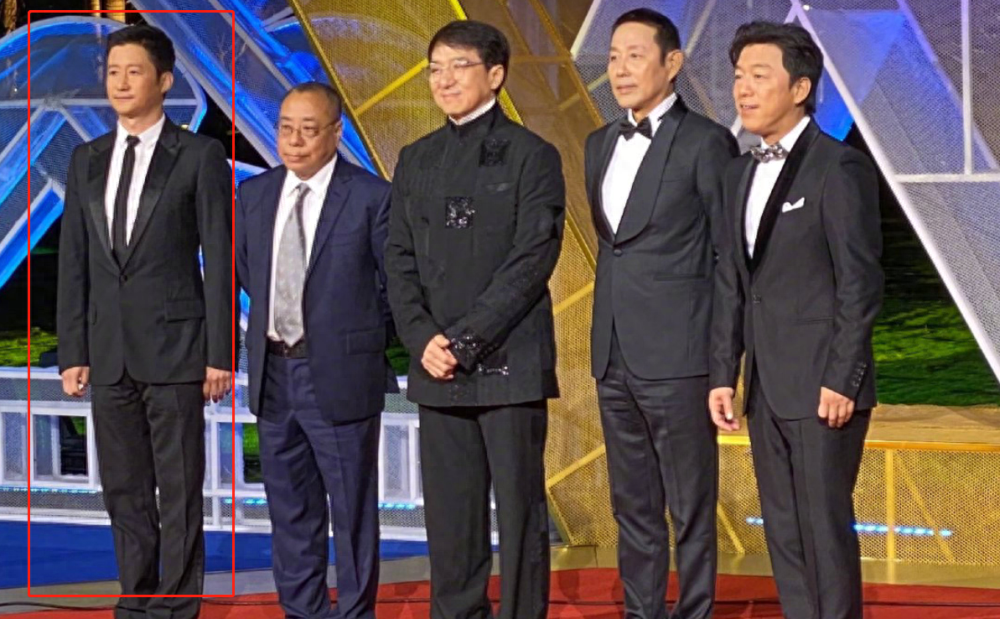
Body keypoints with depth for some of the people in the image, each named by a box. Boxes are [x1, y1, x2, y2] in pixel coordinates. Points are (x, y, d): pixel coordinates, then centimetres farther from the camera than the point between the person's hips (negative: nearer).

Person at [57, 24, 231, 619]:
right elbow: (74, 263, 12)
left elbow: (220, 260, -4)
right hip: (109, 350, 5)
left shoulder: (200, 157, -2)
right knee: (124, 488, 9)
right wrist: (73, 352, 6)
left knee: (180, 490, -1)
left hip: (174, 347, -5)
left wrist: (220, 355, -8)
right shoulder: (87, 161, 12)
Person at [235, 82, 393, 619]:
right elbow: (238, 271, 17)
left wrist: (366, 342, 0)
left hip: (340, 376, -5)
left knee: (352, 508, 3)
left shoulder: (372, 197, -7)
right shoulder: (254, 195, 8)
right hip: (272, 374, 5)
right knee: (288, 507, 13)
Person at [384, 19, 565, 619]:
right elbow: (400, 259, 11)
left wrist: (466, 340, -14)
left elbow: (532, 260, -9)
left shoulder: (532, 156, -1)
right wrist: (423, 339, -5)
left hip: (510, 363, -5)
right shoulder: (417, 159, 15)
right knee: (449, 513, 5)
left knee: (519, 509, -2)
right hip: (437, 367, 5)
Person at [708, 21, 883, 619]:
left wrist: (842, 381, -16)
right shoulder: (743, 173, 14)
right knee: (783, 530, 10)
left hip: (822, 386, -8)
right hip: (768, 389, 8)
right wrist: (724, 373, 11)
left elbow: (860, 282, -13)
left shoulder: (840, 167, -10)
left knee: (825, 527, -4)